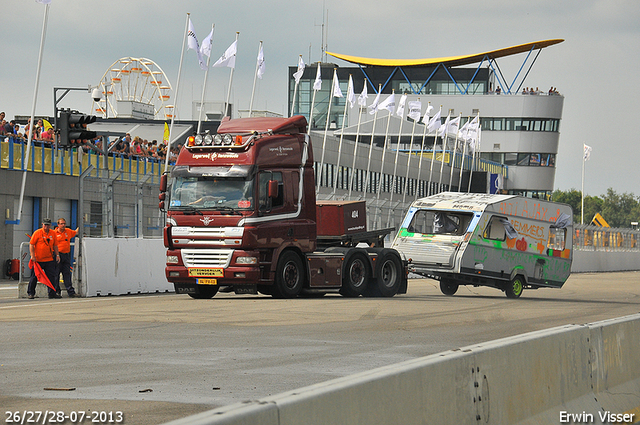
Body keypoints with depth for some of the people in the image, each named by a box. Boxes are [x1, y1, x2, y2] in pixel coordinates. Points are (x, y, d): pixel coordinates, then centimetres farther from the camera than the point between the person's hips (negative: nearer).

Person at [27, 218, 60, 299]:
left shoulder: (53, 233, 8)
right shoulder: (37, 233, -5)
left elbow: (55, 245, 17)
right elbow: (31, 244, -6)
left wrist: (57, 255, 10)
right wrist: (33, 255, -12)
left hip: (49, 260, 4)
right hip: (38, 260, -4)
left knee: (51, 276, 1)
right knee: (34, 277, 3)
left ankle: (52, 293, 7)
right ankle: (30, 293, 12)